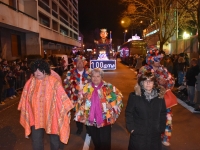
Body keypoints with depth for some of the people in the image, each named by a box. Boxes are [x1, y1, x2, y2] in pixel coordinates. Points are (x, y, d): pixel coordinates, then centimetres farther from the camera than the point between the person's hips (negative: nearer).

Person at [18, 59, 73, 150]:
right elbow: (26, 100, 6)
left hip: (52, 116, -2)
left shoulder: (54, 82, -14)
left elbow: (62, 97, -9)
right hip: (36, 118, 3)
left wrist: (66, 110, -7)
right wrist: (25, 115, 12)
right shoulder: (30, 83, -4)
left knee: (55, 141, 16)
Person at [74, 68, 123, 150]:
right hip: (90, 120, 3)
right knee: (96, 142, 21)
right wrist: (81, 114, 4)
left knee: (105, 143, 5)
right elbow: (80, 101, 8)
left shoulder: (109, 87, -5)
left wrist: (112, 105, -10)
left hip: (105, 120, -3)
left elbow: (119, 96, 2)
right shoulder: (87, 88, 2)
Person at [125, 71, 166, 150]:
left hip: (155, 134, 3)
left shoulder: (159, 96, -1)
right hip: (138, 134, -3)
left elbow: (163, 114, 6)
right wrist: (131, 128, -10)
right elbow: (128, 113, -6)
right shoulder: (134, 96, -10)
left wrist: (161, 128, 2)